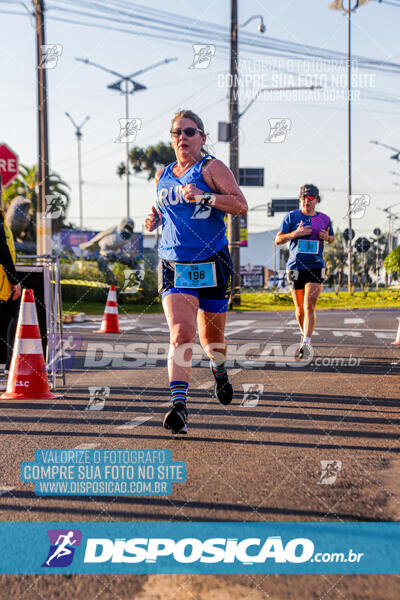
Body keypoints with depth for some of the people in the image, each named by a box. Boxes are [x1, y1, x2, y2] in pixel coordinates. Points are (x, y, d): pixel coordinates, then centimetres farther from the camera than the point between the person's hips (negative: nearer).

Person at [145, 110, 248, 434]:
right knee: (181, 333, -18)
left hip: (211, 266, -2)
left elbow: (241, 205, -12)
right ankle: (179, 405, -23)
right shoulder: (163, 175, 13)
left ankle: (219, 370, 48)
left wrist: (204, 197, -24)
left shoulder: (211, 168, -2)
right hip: (174, 267, 2)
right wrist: (155, 219, 6)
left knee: (211, 337, 13)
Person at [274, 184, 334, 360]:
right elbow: (278, 240, -2)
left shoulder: (324, 219, 6)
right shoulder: (292, 216, 1)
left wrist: (327, 237, -2)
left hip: (316, 267, -1)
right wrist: (295, 233, -19)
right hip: (295, 266, 1)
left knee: (309, 305, -16)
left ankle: (306, 344, -21)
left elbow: (331, 238, 23)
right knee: (300, 309, 9)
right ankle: (304, 334, 36)